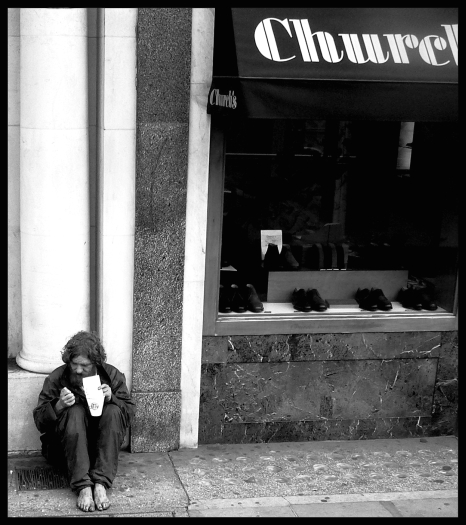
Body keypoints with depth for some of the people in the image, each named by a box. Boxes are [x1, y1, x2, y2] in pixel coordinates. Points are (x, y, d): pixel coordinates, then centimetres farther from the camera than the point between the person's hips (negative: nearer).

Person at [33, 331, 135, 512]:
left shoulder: (112, 375, -3)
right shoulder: (56, 378, -6)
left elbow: (130, 414, -2)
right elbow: (40, 422, -6)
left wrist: (111, 399, -22)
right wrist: (59, 405, -27)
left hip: (102, 446, 1)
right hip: (67, 448, -1)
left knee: (113, 411, -26)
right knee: (75, 412, -29)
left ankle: (101, 485, -34)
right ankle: (83, 487, -39)